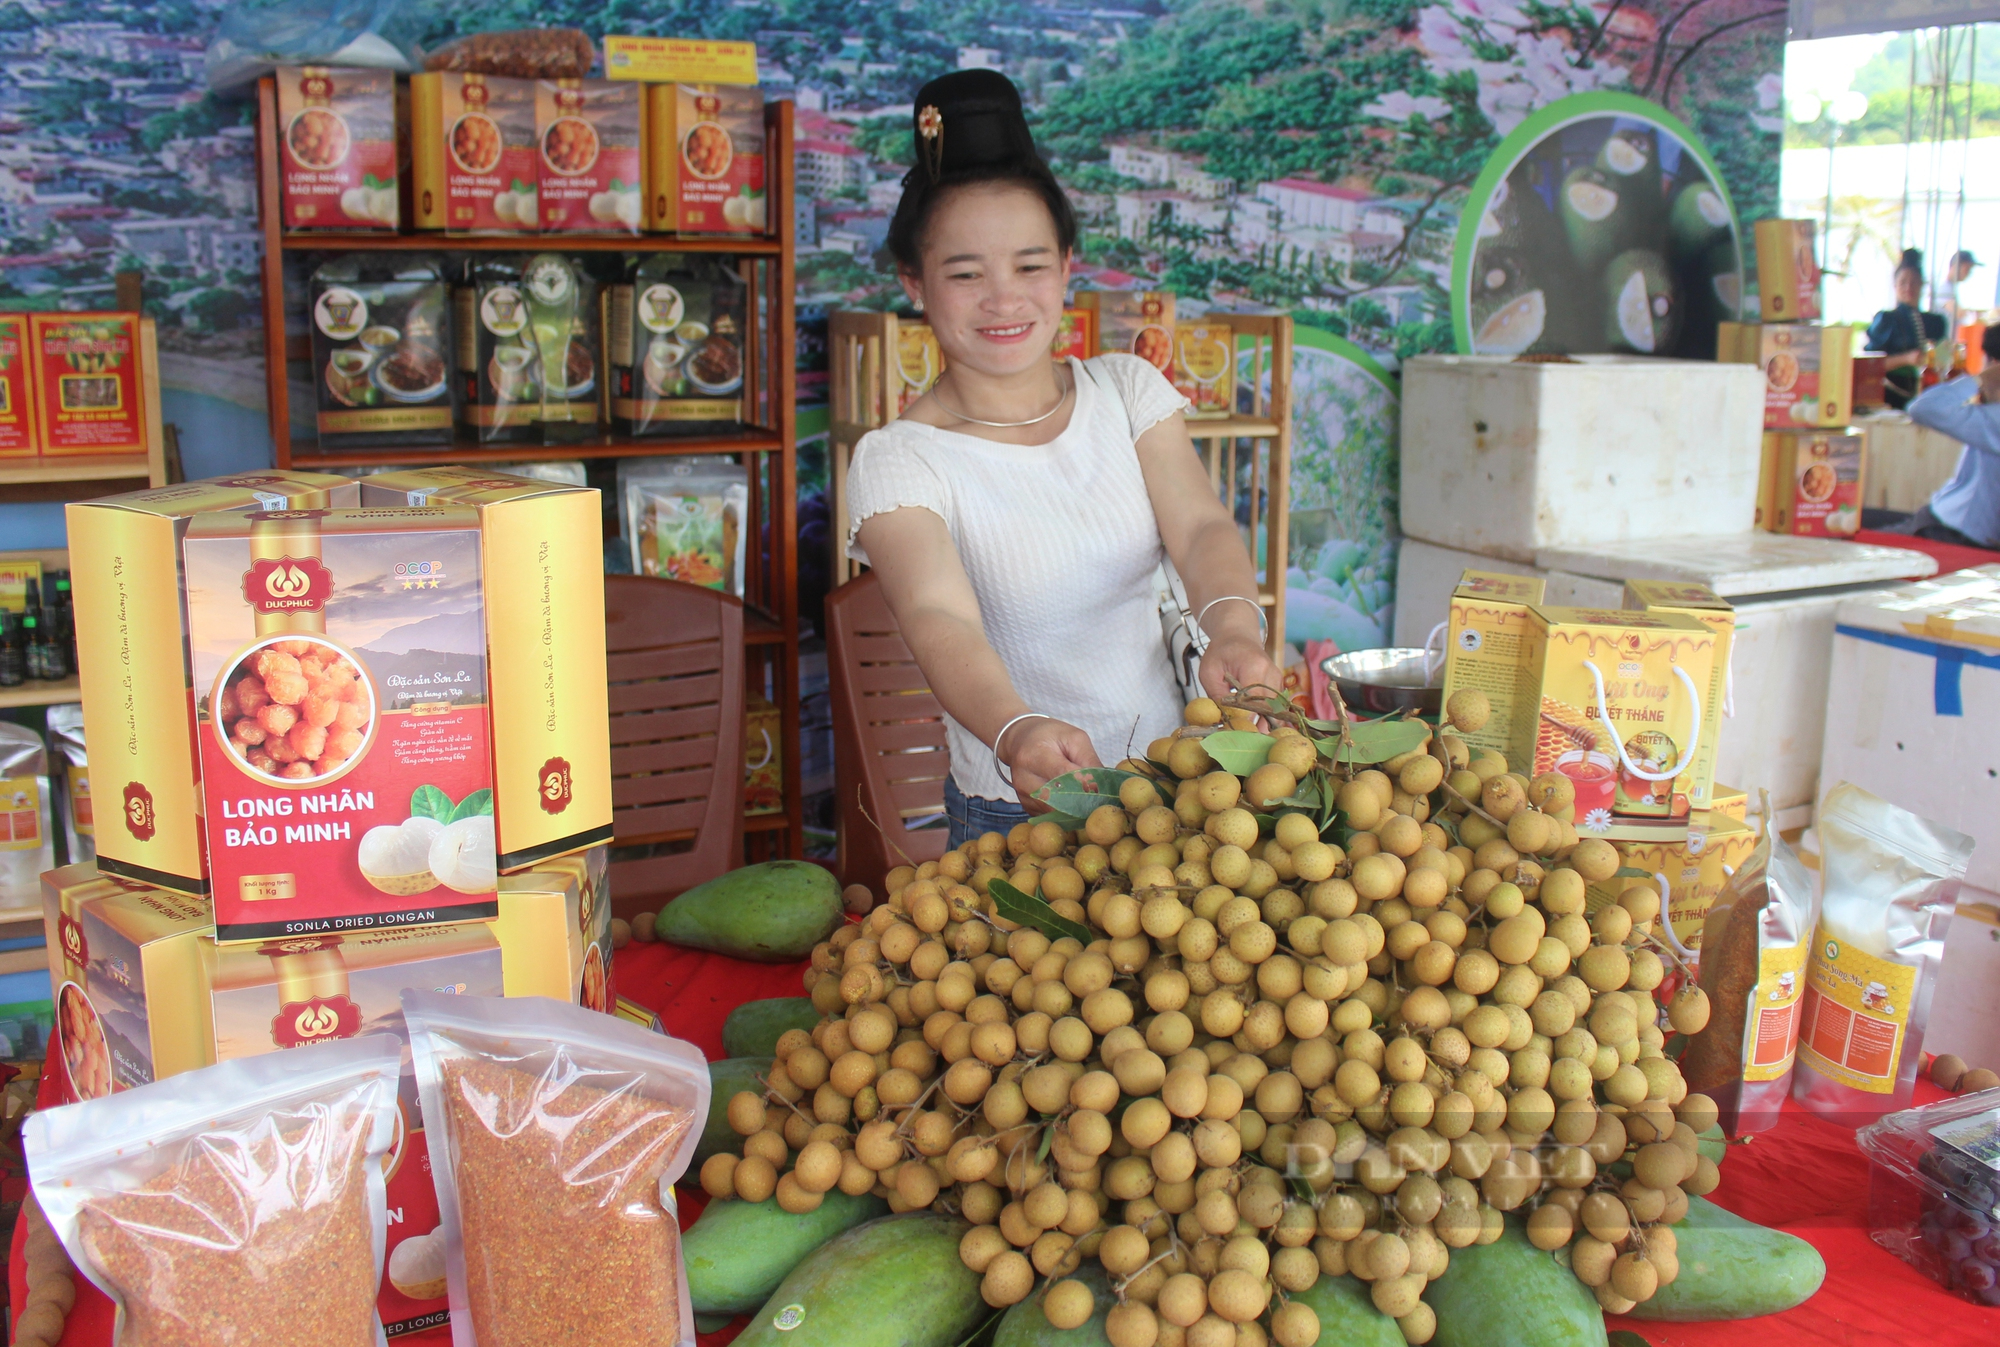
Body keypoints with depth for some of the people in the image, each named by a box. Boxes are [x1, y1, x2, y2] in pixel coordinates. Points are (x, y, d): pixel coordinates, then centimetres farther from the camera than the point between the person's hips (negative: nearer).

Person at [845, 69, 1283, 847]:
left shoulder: (1128, 391, 4)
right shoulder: (898, 463, -10)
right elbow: (941, 621, -27)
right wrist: (1016, 732, -48)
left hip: (1171, 780, 3)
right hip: (1018, 812, -3)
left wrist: (1231, 625, -33)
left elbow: (1200, 526, -10)